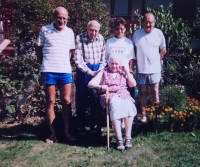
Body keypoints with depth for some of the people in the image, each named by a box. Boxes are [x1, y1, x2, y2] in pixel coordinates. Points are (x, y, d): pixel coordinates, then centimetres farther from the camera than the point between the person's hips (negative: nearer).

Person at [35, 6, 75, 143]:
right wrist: (46, 64, 5)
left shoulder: (70, 32, 8)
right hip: (49, 71, -2)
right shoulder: (44, 30, 1)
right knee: (50, 102, 5)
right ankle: (52, 133, 15)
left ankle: (67, 131, 16)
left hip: (65, 71, 2)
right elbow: (38, 49, 7)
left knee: (66, 101, 4)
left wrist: (64, 63, 7)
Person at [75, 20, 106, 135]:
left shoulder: (101, 39, 1)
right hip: (84, 71, -3)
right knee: (82, 100, 3)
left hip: (97, 70, 4)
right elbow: (78, 60, -14)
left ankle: (94, 125, 24)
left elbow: (103, 57, 7)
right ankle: (81, 127, 16)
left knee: (96, 99, 9)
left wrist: (100, 70, -7)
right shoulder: (80, 38, -11)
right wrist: (90, 72, -16)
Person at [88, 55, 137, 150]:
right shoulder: (104, 72, 19)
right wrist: (100, 86, -13)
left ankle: (128, 137, -32)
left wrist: (127, 72, 7)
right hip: (109, 97, -2)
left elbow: (133, 84, 12)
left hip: (124, 96, 2)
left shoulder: (124, 73, 25)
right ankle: (119, 139, -39)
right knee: (115, 104, -37)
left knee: (128, 105, -34)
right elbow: (90, 84, 7)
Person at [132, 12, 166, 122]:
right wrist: (139, 60, 5)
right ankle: (143, 116, 16)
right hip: (141, 69, 1)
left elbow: (163, 50, 9)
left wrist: (157, 60, 5)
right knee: (143, 93, 8)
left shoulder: (159, 33, -1)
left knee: (155, 92, 3)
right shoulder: (137, 33, -1)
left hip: (154, 69, -1)